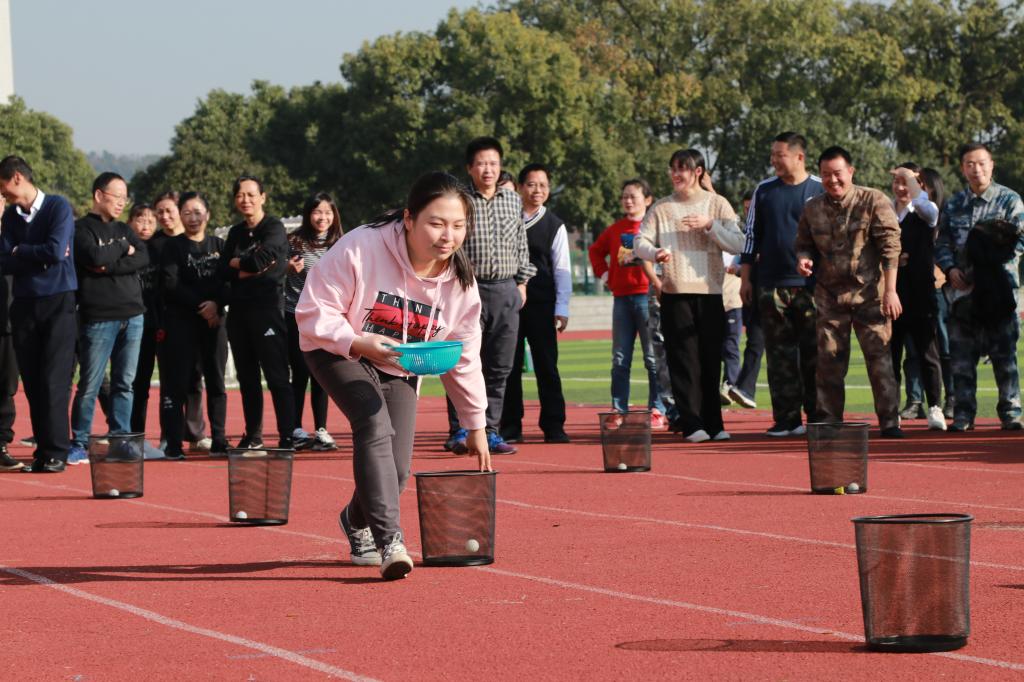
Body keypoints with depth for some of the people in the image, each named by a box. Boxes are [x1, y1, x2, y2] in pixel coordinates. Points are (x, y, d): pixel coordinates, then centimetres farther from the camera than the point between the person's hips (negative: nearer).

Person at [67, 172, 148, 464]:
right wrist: (123, 249, -3)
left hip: (132, 316, 6)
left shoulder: (123, 230, 17)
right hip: (98, 318, -6)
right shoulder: (82, 229, -1)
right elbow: (96, 257, -19)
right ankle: (80, 444, 2)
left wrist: (110, 267, -11)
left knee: (125, 384, 6)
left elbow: (144, 257, 0)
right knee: (89, 385, -4)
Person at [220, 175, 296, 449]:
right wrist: (249, 269, -10)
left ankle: (288, 437, -12)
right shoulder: (236, 233, 16)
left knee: (277, 377, -9)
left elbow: (261, 259, -18)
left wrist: (236, 263, 0)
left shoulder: (274, 229, -3)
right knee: (247, 378, 10)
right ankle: (252, 436, 16)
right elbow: (224, 270, 7)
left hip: (267, 306, -7)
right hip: (238, 310, 7)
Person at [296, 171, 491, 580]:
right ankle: (388, 538, -35)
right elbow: (312, 313, -23)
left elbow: (463, 359, 0)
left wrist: (475, 425, 5)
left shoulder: (460, 284, -13)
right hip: (336, 352, -5)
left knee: (397, 468, -3)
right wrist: (360, 342, -37)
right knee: (375, 424, -32)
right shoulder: (361, 249, -29)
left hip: (399, 369, 5)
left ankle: (357, 521, 32)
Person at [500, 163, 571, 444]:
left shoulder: (554, 226, 4)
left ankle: (553, 426, 5)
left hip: (541, 304, -1)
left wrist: (561, 308, -7)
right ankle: (510, 427, 10)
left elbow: (561, 269, 1)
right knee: (509, 365, 4)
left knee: (546, 365, 0)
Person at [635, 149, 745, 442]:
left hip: (710, 290, 0)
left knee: (711, 360, 2)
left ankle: (713, 423, 8)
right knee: (684, 360, -5)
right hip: (675, 292, 0)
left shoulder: (717, 204, 7)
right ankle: (692, 424, -6)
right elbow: (640, 242, 2)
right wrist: (655, 253, -19)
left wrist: (710, 225, -14)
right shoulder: (661, 208, 9)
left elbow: (738, 244, 0)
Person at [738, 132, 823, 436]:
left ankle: (818, 416, 6)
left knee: (814, 353, 0)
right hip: (771, 284, 2)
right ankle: (786, 419, 5)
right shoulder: (764, 191, 9)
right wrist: (746, 278, 8)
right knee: (780, 355, 2)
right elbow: (752, 236, 13)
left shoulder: (821, 190, 2)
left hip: (811, 285, -2)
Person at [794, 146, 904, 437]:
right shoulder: (812, 209, 8)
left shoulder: (874, 202, -4)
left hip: (869, 293, -3)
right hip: (829, 295, 4)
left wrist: (890, 290, -13)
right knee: (829, 359, 4)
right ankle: (829, 421, 10)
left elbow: (890, 246, -7)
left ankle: (890, 421, -2)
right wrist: (804, 259, -5)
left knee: (879, 356, -6)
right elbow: (804, 245, 20)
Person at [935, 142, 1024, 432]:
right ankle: (964, 413, 8)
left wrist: (994, 263, -14)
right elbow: (942, 242, 14)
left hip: (999, 288, -3)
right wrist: (950, 269, -5)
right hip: (963, 289, 3)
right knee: (962, 356, 3)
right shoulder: (954, 205, 14)